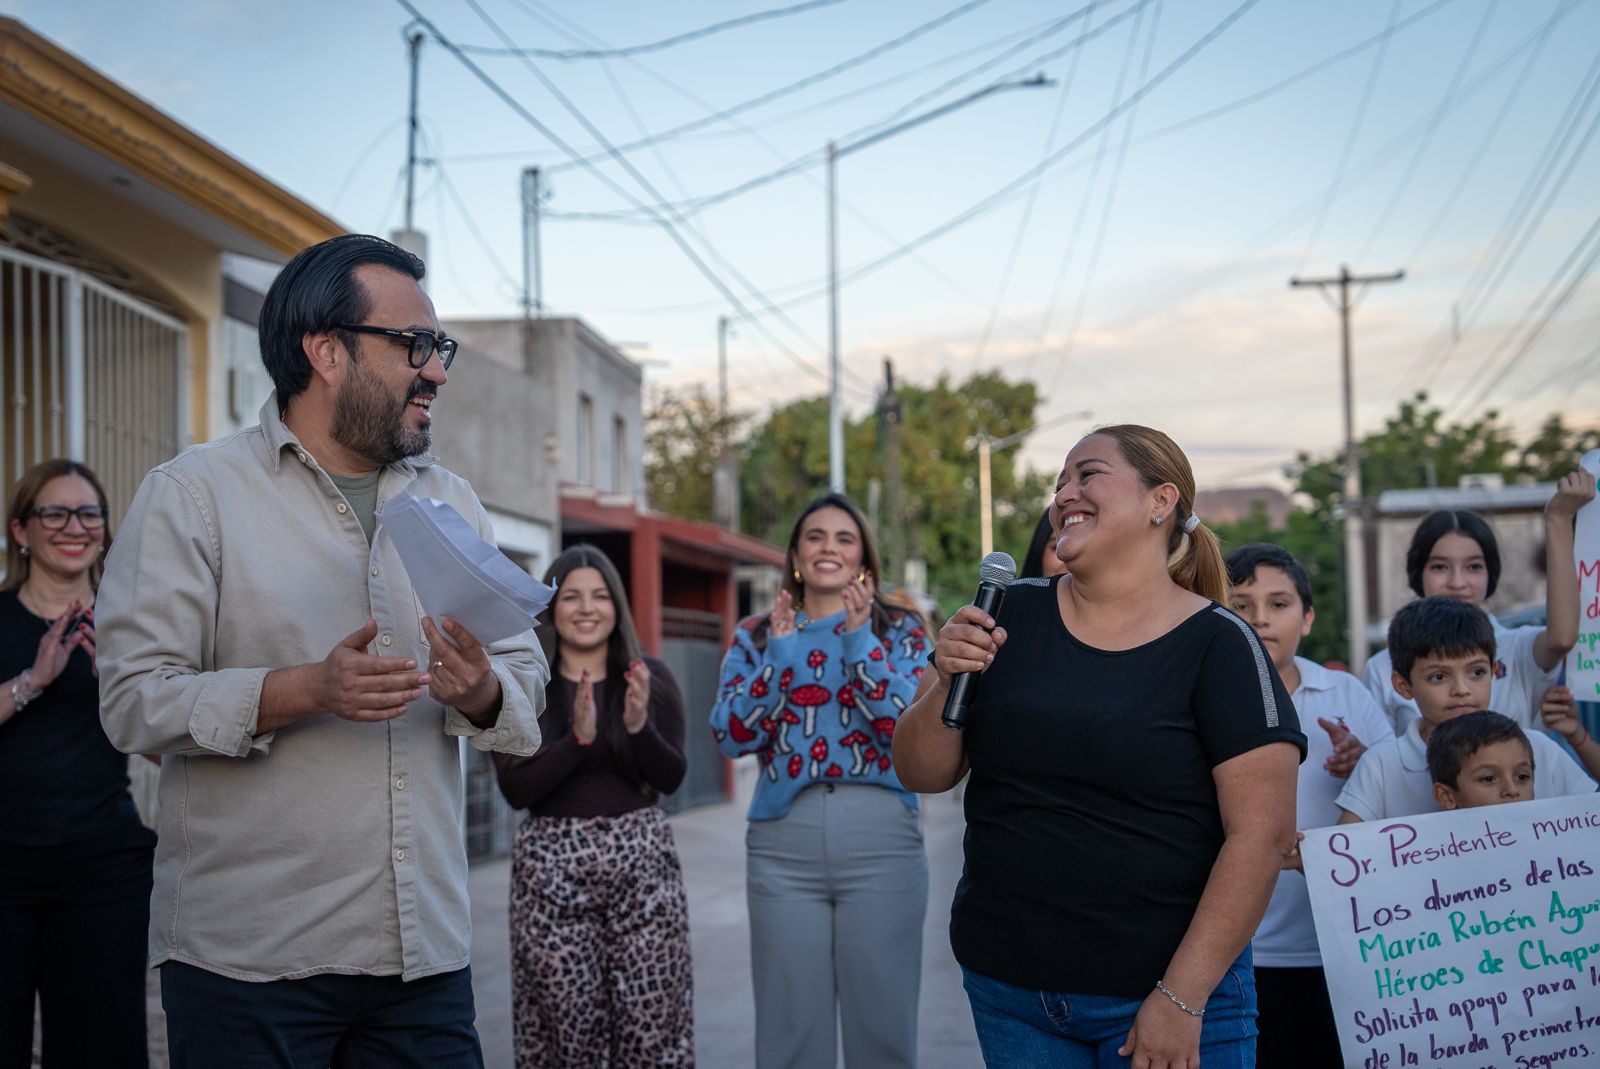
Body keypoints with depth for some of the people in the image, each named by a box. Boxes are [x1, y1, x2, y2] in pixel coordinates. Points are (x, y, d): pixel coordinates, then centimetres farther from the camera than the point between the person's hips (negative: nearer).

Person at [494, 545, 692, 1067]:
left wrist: (640, 725, -20)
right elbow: (515, 789, -7)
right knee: (563, 1023, -1)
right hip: (551, 865, -1)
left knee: (652, 1019, -3)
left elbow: (671, 778, -1)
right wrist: (577, 738, -21)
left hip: (641, 858, 1)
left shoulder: (651, 677, 5)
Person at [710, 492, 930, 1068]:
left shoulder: (900, 629, 7)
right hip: (783, 844, 1)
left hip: (881, 838, -1)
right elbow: (730, 736, -1)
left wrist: (860, 641, -13)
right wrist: (778, 655, -10)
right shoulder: (756, 636, 11)